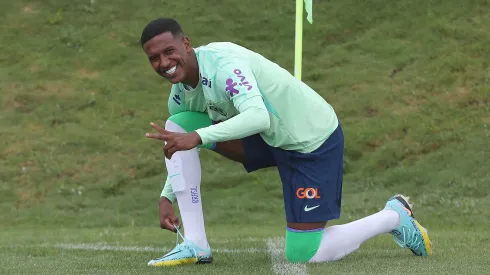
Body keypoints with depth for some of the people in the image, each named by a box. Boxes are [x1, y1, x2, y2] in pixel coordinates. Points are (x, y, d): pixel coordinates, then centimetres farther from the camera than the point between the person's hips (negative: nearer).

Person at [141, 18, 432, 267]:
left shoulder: (222, 62, -30)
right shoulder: (180, 95, -3)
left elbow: (257, 117, -45)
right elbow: (179, 150, 13)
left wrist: (197, 137, -53)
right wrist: (166, 197, -2)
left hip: (314, 142, -8)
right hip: (270, 137, 8)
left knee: (303, 254, -8)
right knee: (177, 126, -8)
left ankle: (394, 216, 15)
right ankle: (195, 245, -7)